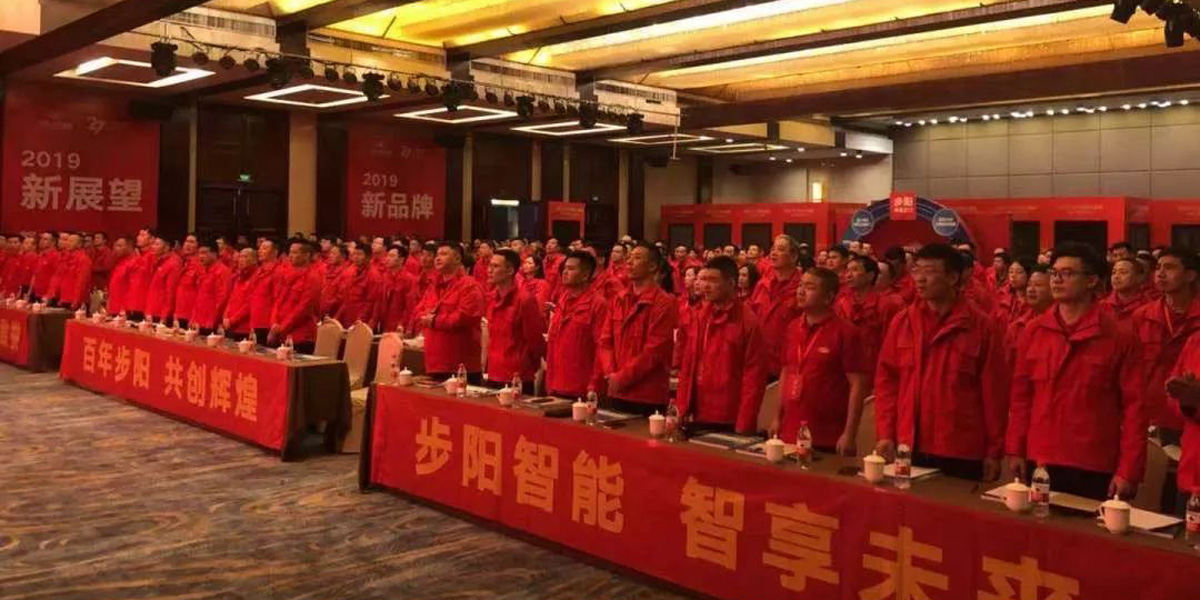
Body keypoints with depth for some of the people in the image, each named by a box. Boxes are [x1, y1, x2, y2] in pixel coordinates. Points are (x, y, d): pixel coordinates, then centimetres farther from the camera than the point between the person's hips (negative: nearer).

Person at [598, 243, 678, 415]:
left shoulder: (664, 303, -10)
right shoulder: (618, 300, 11)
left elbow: (655, 350, -16)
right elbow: (605, 341, 8)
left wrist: (622, 378, -15)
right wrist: (610, 373, -8)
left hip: (648, 397, -6)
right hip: (616, 393, 6)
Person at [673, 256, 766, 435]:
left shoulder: (748, 321, -9)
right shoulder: (698, 318, 10)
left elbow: (754, 376, -11)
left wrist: (744, 424, -14)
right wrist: (681, 408, 7)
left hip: (730, 423, -6)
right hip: (697, 418, 6)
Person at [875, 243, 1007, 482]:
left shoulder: (981, 326, -3)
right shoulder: (902, 322, 5)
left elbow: (994, 392, -2)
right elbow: (886, 380, 7)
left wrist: (994, 452, -2)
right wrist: (885, 434, 0)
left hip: (962, 453, -3)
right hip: (909, 448, 3)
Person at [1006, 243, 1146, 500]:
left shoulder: (1119, 336, -4)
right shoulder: (1033, 331, 5)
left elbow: (1133, 406, -5)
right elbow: (1021, 395, 9)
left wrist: (1128, 470, -9)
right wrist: (1015, 450, 4)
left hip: (1095, 470, -3)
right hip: (1039, 464, 3)